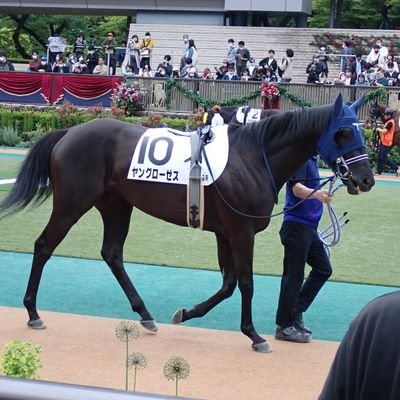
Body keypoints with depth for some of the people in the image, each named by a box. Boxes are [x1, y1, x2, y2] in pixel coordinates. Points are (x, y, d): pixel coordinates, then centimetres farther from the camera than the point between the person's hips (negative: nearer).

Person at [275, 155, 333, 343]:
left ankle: (296, 312, 21)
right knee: (293, 276, -4)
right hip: (297, 225, -10)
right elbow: (297, 188, -28)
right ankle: (284, 326, 5)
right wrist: (315, 194, -46)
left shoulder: (311, 157, 13)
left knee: (323, 269, 15)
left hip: (308, 225, 10)